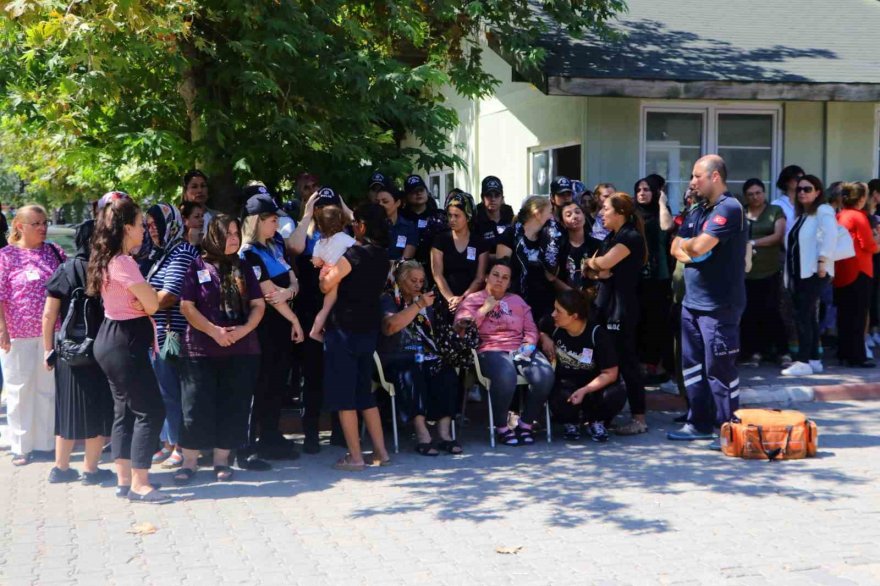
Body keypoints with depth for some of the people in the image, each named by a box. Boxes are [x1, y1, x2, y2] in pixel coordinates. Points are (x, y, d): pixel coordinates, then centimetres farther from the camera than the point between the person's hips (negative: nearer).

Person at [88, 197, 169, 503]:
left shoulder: (108, 260, 12)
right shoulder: (124, 263, -19)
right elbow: (152, 305, -17)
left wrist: (143, 292, 1)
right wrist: (149, 290, 1)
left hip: (114, 339, 11)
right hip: (125, 342, -11)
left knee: (126, 410, 15)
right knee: (151, 411, -7)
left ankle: (124, 480, 19)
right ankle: (139, 485, -4)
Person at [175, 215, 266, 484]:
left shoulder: (243, 267, 10)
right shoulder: (198, 266, 1)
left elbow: (258, 305, 7)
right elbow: (186, 306, -4)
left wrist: (244, 329, -12)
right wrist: (213, 331, -15)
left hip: (241, 350, 3)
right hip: (201, 350, -3)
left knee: (232, 406, 4)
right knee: (197, 407, -2)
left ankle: (221, 459, 15)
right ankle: (189, 461, 7)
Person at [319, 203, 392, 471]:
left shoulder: (354, 254, -17)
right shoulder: (382, 255, 6)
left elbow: (326, 285, -11)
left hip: (344, 328, -7)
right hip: (370, 328, 7)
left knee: (343, 394, 1)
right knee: (364, 392, 16)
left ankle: (355, 456, 2)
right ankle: (381, 451, 16)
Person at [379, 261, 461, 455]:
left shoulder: (426, 302, 24)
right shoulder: (388, 300, 5)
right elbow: (389, 327, -16)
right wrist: (418, 305, -17)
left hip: (428, 359, 5)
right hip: (398, 360, -5)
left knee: (447, 374, -26)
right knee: (411, 374, -37)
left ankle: (444, 433, -32)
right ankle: (422, 435, -41)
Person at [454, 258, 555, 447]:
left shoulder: (517, 300, 27)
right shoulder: (472, 300, 14)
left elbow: (531, 329, 19)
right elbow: (460, 327, -1)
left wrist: (528, 346, -2)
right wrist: (485, 309, -2)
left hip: (520, 350, 4)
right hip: (491, 351, -4)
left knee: (545, 375, -28)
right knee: (506, 375, -40)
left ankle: (525, 424, -10)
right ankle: (501, 427, -18)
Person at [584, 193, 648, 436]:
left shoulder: (632, 237, -11)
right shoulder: (611, 237, 18)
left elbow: (605, 263, -21)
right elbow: (591, 269, 13)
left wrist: (591, 262, 1)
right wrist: (595, 271, -10)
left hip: (622, 307, -9)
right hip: (604, 304, 9)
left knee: (626, 361, -7)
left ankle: (639, 418, -3)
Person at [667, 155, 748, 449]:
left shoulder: (728, 208, -14)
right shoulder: (698, 210, 16)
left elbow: (699, 247, -23)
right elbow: (676, 248, 14)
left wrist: (686, 245, -1)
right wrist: (688, 251, -8)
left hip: (719, 305, -9)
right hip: (692, 301, 9)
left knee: (719, 368, -5)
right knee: (692, 364, 13)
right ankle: (699, 423, 23)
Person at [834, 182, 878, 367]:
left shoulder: (839, 216, 7)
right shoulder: (858, 216, -13)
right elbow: (868, 245, -14)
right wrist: (876, 245, 7)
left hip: (841, 271, 7)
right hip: (858, 270, -7)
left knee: (844, 314, 12)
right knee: (858, 315, -2)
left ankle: (844, 353, 18)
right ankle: (857, 356, 0)